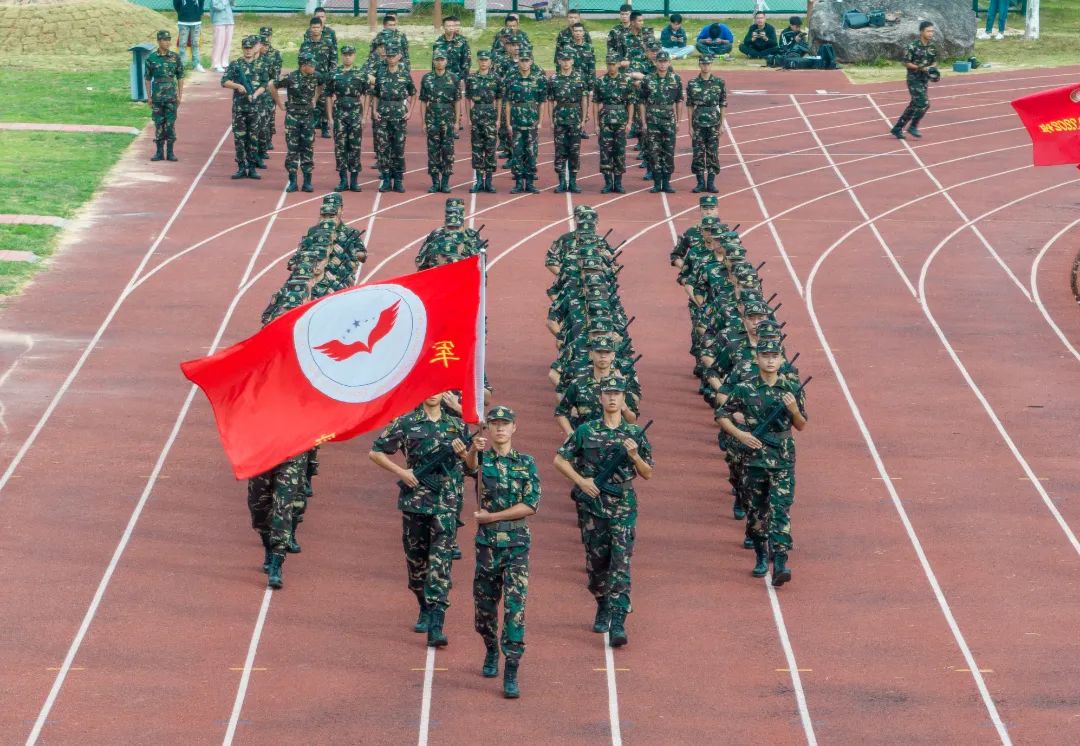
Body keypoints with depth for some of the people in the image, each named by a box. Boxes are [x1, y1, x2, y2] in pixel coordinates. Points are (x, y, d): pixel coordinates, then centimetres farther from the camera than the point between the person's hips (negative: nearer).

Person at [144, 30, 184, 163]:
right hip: (157, 96, 0)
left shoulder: (175, 57, 2)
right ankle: (159, 152, 8)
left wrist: (180, 95, 1)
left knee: (170, 124, -1)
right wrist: (149, 97, 1)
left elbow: (180, 77, 6)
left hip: (171, 96, 0)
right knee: (158, 124, 3)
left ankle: (170, 152, 5)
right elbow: (148, 78, 5)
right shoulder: (151, 58, 1)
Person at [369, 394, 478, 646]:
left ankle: (435, 627, -16)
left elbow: (471, 466, 15)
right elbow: (376, 452, 6)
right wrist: (401, 472, -5)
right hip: (415, 500, 1)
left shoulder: (457, 425, 9)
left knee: (440, 564, -10)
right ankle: (425, 610, 35)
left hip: (446, 504, 0)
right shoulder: (406, 424, 2)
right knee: (416, 559, 11)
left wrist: (470, 452, -7)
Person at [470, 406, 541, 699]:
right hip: (487, 542, 1)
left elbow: (531, 505, -5)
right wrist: (475, 448, -47)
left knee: (515, 606, -9)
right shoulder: (481, 458, 1)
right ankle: (491, 652, 40)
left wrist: (492, 517, -11)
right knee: (485, 603, 12)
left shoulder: (526, 463, 4)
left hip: (518, 543, -1)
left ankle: (511, 675, -10)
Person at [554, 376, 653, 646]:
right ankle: (602, 608, 33)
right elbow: (559, 459, 7)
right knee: (596, 561, 9)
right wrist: (581, 481, -6)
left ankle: (617, 623, -15)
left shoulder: (635, 434, 4)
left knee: (620, 565, -11)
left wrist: (634, 456, -12)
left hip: (623, 506, -1)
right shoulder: (586, 431, 4)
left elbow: (648, 474, 7)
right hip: (592, 504, 1)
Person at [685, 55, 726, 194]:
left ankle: (711, 183, 6)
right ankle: (700, 183, 7)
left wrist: (722, 125, 1)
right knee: (698, 154, 0)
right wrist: (690, 126, 0)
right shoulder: (692, 83, 2)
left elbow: (723, 105, 5)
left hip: (714, 124, 0)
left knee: (713, 154, 1)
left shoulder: (719, 83, 3)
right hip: (698, 123, 0)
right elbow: (690, 106, 4)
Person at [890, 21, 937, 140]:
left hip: (924, 80, 7)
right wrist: (920, 68, -21)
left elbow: (934, 61, 16)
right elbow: (906, 63, -11)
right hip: (914, 79, -7)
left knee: (914, 106, 9)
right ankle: (913, 126, 1)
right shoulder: (913, 47, -14)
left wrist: (933, 69, -6)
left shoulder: (932, 47, 5)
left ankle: (897, 128, 19)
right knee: (923, 103, -16)